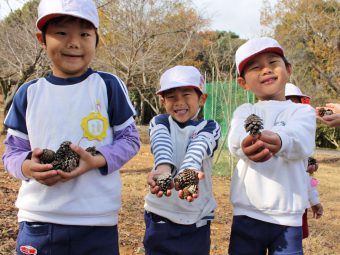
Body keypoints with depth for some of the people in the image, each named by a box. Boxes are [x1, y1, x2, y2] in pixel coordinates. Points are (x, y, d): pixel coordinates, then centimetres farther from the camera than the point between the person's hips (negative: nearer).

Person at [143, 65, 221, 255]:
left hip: (197, 219, 0)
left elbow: (197, 150, -25)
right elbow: (162, 145, -23)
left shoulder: (210, 128, -2)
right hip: (159, 216, 1)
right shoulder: (159, 123, 1)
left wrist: (187, 172, -47)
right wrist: (164, 168, -46)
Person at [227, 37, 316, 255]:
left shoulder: (303, 111, 3)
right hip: (247, 215, 1)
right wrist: (246, 144, -44)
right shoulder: (245, 111, 6)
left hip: (288, 218, -1)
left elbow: (301, 142, -21)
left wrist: (279, 141, -46)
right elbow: (235, 138, -18)